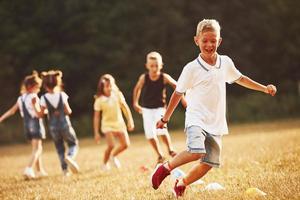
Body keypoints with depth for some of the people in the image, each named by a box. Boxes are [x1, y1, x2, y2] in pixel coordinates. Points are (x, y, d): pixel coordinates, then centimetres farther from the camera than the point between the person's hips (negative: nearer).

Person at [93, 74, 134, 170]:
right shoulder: (99, 100, -10)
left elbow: (125, 108, 6)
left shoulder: (118, 95, -2)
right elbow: (96, 117, -6)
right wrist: (96, 133, -6)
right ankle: (105, 163, 5)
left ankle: (113, 156, 28)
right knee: (111, 145, -20)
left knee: (125, 144, -1)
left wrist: (130, 121, 3)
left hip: (119, 123, 4)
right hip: (107, 124, -4)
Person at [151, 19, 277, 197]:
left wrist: (264, 88, 20)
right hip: (196, 119, -5)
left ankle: (182, 184, 25)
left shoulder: (226, 62, 4)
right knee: (196, 152, -30)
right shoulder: (192, 68, -9)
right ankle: (166, 168, -7)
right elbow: (178, 94, 0)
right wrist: (165, 119, 6)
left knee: (209, 164, 3)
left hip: (216, 123, 5)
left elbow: (240, 79, 23)